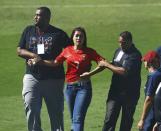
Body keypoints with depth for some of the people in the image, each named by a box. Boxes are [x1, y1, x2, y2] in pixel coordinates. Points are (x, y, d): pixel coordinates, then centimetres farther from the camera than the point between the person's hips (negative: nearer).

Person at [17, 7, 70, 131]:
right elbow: (19, 50, 8)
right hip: (32, 76, 2)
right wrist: (33, 55, -10)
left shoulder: (58, 33, 2)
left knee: (56, 111, 5)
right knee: (31, 109, -6)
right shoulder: (29, 31, 11)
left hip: (54, 78, -2)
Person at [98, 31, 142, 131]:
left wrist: (107, 65, -16)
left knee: (126, 120, 5)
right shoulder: (118, 51, 13)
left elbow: (125, 71, -24)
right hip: (115, 91, 6)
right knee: (110, 118, -5)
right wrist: (107, 64, 5)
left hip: (130, 94, -6)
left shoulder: (135, 55, -14)